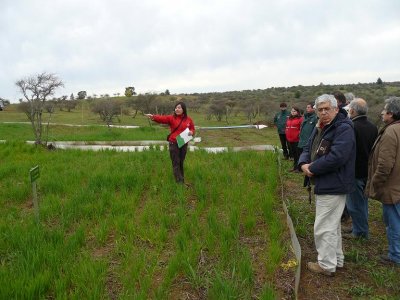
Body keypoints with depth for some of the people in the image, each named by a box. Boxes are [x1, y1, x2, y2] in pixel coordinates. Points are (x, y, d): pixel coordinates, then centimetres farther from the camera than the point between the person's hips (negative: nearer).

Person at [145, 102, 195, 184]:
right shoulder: (171, 118, -4)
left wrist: (191, 132, -10)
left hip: (184, 144, 3)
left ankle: (182, 181, 25)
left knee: (181, 163, 13)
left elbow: (192, 129, 15)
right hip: (174, 144, -2)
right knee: (176, 163, -4)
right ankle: (180, 182, -2)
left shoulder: (188, 119, 4)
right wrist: (153, 117, -40)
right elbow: (162, 118, -21)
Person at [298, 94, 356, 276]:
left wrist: (312, 169, -17)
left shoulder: (343, 129, -17)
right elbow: (308, 149, 12)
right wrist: (303, 164, -10)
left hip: (333, 187, -10)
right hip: (324, 185, 10)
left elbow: (336, 157, -28)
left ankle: (327, 265, 15)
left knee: (324, 228, -1)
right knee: (332, 225, 22)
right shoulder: (320, 128, 13)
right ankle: (337, 259, 37)